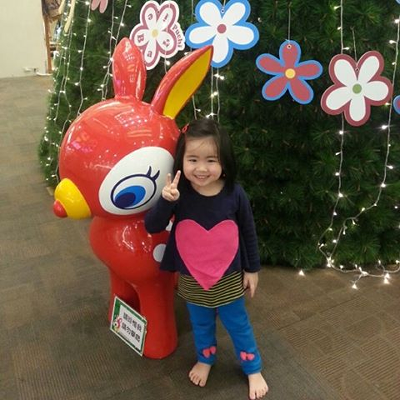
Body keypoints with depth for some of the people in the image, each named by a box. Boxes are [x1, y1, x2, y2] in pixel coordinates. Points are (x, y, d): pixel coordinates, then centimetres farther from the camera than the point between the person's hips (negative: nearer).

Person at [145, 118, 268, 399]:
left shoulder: (234, 194, -19)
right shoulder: (178, 193, -20)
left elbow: (249, 233, -6)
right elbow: (152, 227, -20)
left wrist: (252, 269, 2)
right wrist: (165, 200, -38)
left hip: (228, 277, -1)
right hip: (192, 278, 1)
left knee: (238, 325, 20)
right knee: (201, 325, 26)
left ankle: (253, 369, 44)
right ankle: (205, 359, 55)